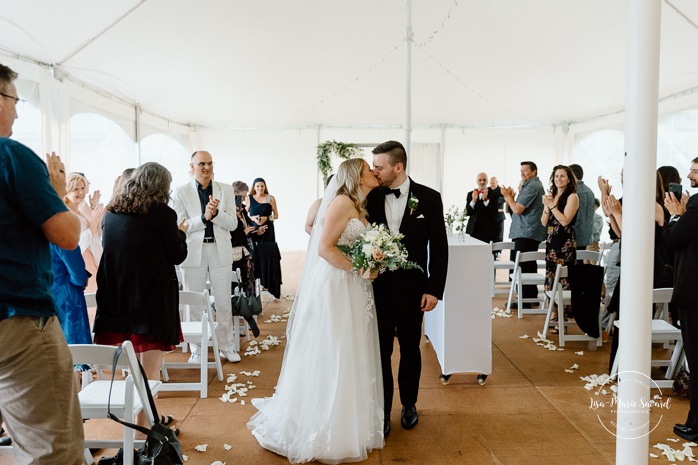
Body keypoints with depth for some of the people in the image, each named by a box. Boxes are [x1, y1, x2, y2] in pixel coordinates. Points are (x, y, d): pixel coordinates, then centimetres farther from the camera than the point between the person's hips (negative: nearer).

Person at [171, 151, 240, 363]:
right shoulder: (181, 192, 0)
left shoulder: (226, 190, 5)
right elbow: (178, 225, -8)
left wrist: (215, 212, -18)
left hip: (220, 252, 1)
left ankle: (227, 346, 23)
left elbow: (232, 224, -1)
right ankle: (197, 349, 21)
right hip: (193, 252, -1)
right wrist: (203, 217, -20)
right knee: (194, 304, 7)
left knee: (224, 303, 9)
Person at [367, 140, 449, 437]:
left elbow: (439, 247, -3)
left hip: (411, 288, 0)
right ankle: (382, 411, 22)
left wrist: (434, 289, -6)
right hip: (378, 287, 1)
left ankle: (409, 404, 36)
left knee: (410, 349, 15)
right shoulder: (371, 197, -1)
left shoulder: (429, 198, -4)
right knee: (381, 351, 7)